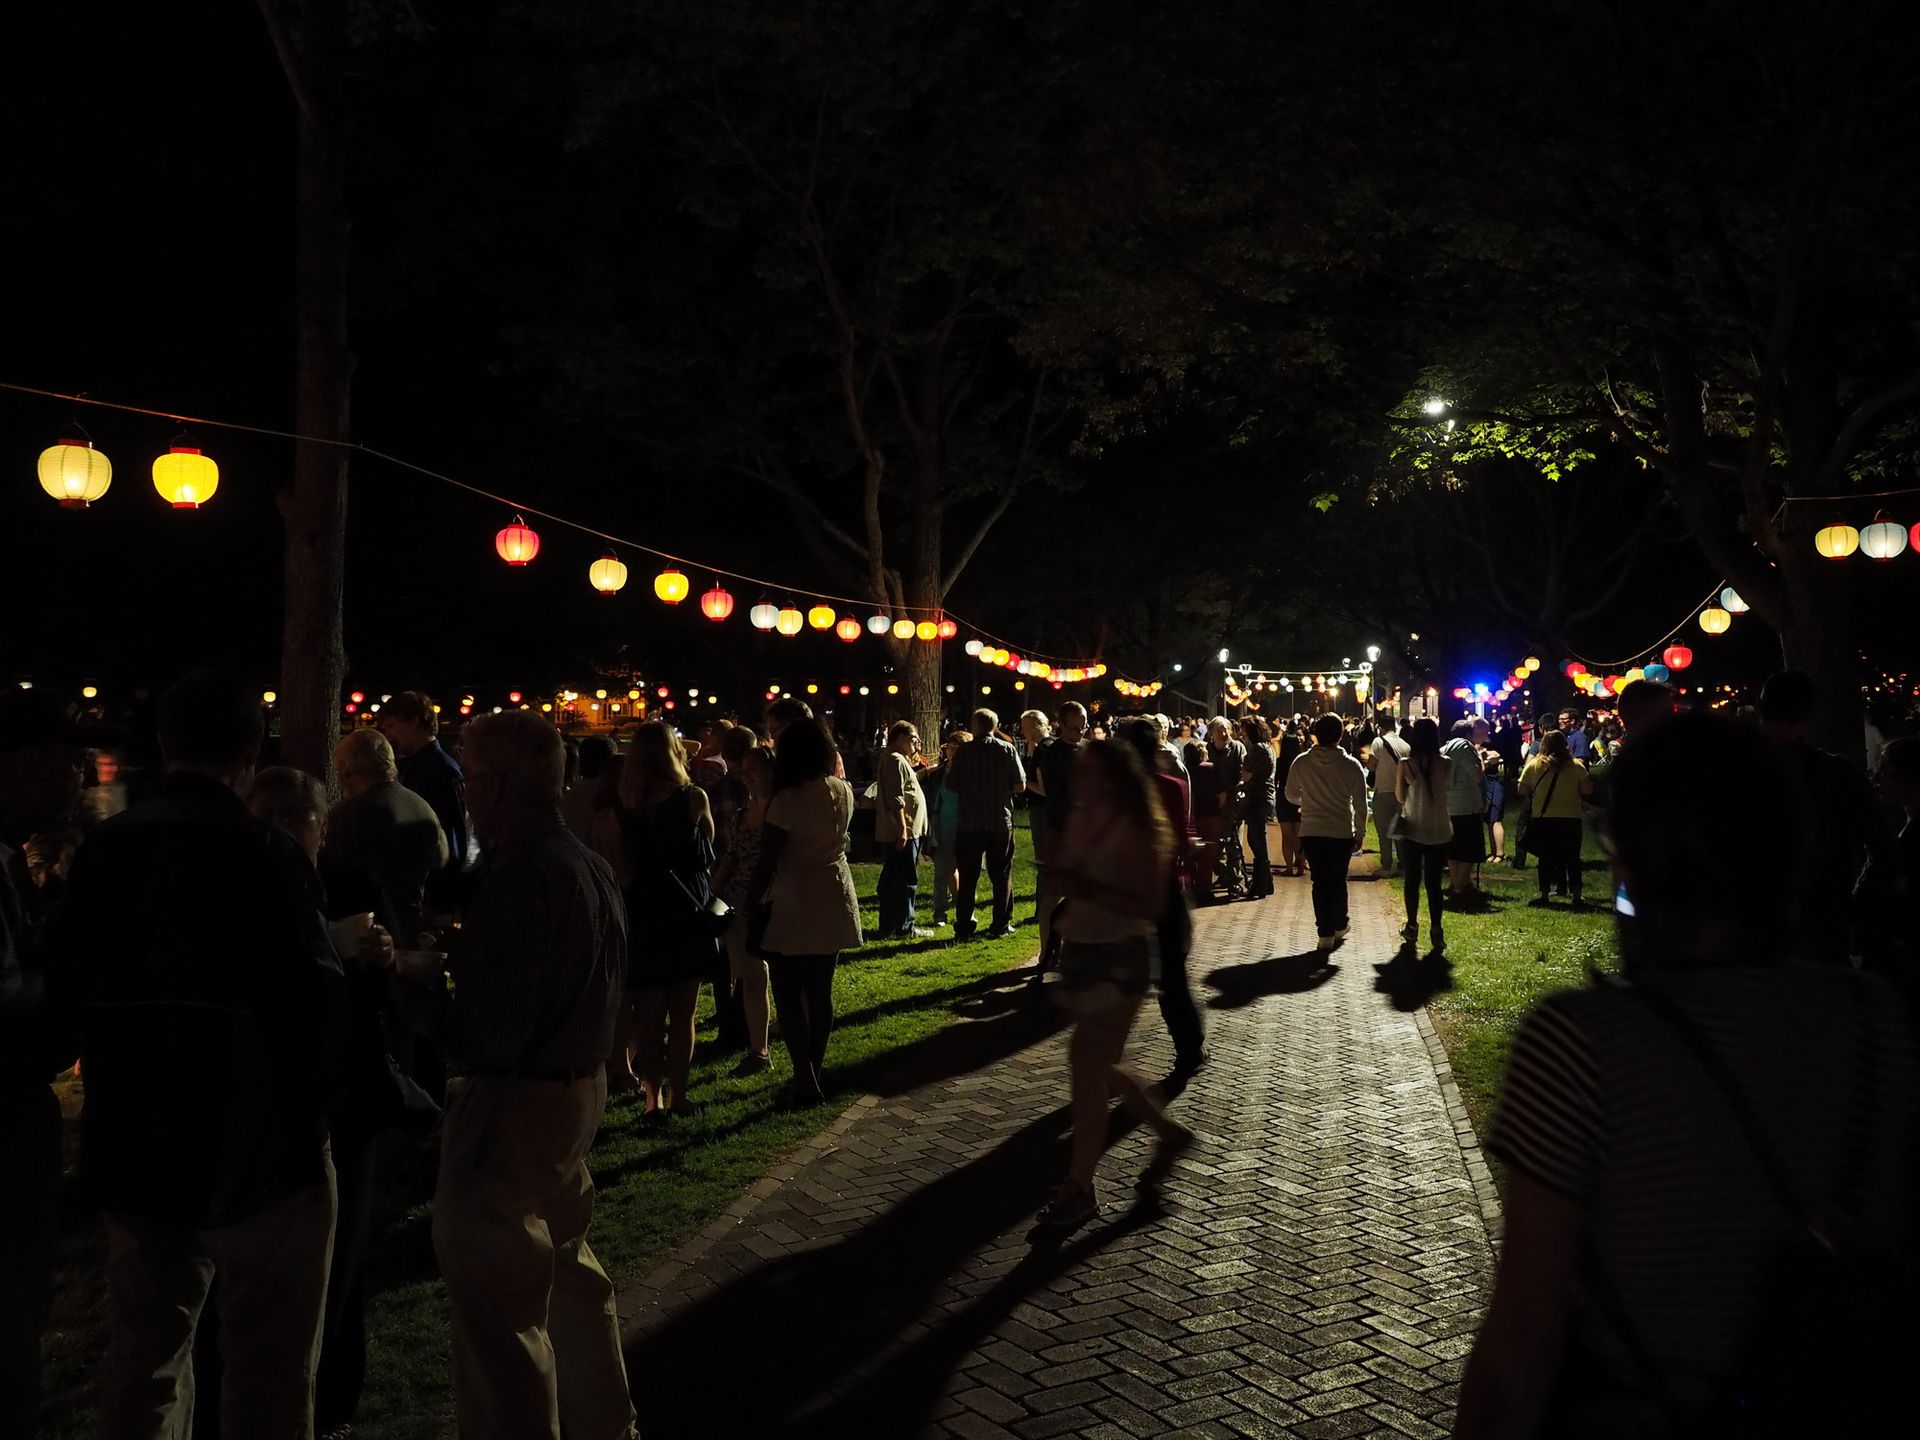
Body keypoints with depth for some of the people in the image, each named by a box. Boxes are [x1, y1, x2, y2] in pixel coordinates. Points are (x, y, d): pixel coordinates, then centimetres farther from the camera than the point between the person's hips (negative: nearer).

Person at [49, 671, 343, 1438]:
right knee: (266, 1375, 8)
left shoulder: (104, 849, -1)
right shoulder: (261, 851, -18)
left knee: (140, 1363, 19)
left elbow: (70, 986, 7)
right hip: (258, 1148, -5)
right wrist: (306, 1108, -2)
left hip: (134, 1149, 6)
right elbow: (315, 1000, -19)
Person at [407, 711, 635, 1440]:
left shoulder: (519, 880, -25)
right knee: (566, 1263, 25)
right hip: (579, 1085, 10)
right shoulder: (590, 865, 4)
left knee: (498, 1301, 6)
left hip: (516, 1105, -10)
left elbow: (490, 1038, -24)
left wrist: (412, 979, -13)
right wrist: (459, 950, 11)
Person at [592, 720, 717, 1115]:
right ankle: (677, 1094, 13)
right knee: (683, 1015, 10)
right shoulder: (693, 798, -10)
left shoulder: (617, 811, -6)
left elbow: (620, 876, -9)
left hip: (643, 919, 1)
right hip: (688, 917, -1)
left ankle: (653, 1097, 12)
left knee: (648, 1015, 10)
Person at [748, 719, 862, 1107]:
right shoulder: (843, 791, 1)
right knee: (821, 991, 15)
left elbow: (767, 859, -16)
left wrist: (751, 896, -2)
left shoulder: (787, 799, -18)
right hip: (834, 900, 7)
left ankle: (806, 1080, 2)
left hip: (795, 906, -7)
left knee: (788, 995, 3)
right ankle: (816, 1070, 25)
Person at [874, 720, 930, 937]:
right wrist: (903, 829, -24)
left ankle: (888, 927, 18)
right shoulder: (896, 760, -14)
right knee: (906, 880, -6)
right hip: (903, 832, -11)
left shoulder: (890, 758, 19)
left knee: (891, 879, 13)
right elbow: (896, 799, -22)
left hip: (891, 833, 11)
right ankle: (904, 928, -3)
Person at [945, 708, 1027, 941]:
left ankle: (964, 928, 9)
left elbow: (952, 786, 0)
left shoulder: (963, 752, -4)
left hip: (969, 823, 0)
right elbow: (1020, 785, -3)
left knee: (967, 878, 7)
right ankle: (1001, 926, 11)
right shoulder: (1007, 750, -2)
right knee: (1001, 876, 10)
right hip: (1001, 822, 0)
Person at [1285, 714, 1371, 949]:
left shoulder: (1302, 762, -6)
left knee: (1320, 881, 6)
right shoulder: (1351, 765, -9)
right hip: (1343, 832, 0)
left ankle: (1325, 932, 6)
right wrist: (1360, 830, 9)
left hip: (1311, 832, 0)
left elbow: (1291, 795, 7)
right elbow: (1360, 803, -4)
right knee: (1338, 880, 16)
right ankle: (1339, 926, 28)